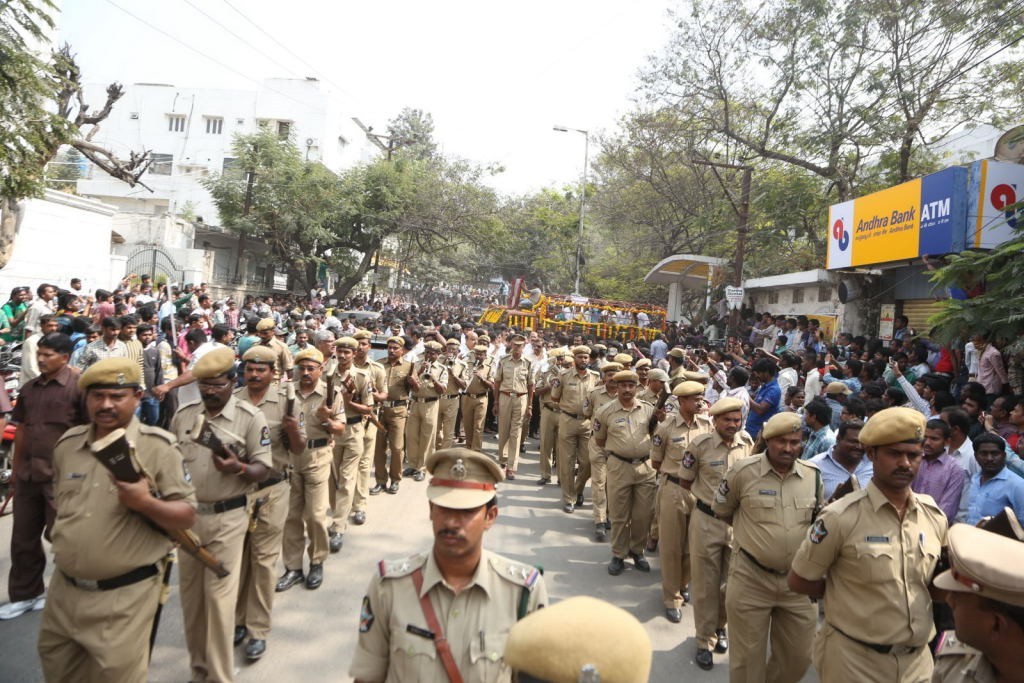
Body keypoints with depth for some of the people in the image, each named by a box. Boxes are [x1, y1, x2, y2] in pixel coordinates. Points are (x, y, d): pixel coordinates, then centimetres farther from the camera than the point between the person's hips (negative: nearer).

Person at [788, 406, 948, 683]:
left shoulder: (935, 516, 0)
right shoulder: (841, 517, -17)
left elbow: (933, 581, 15)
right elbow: (799, 580, -10)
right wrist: (851, 594, -6)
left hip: (918, 659, 5)